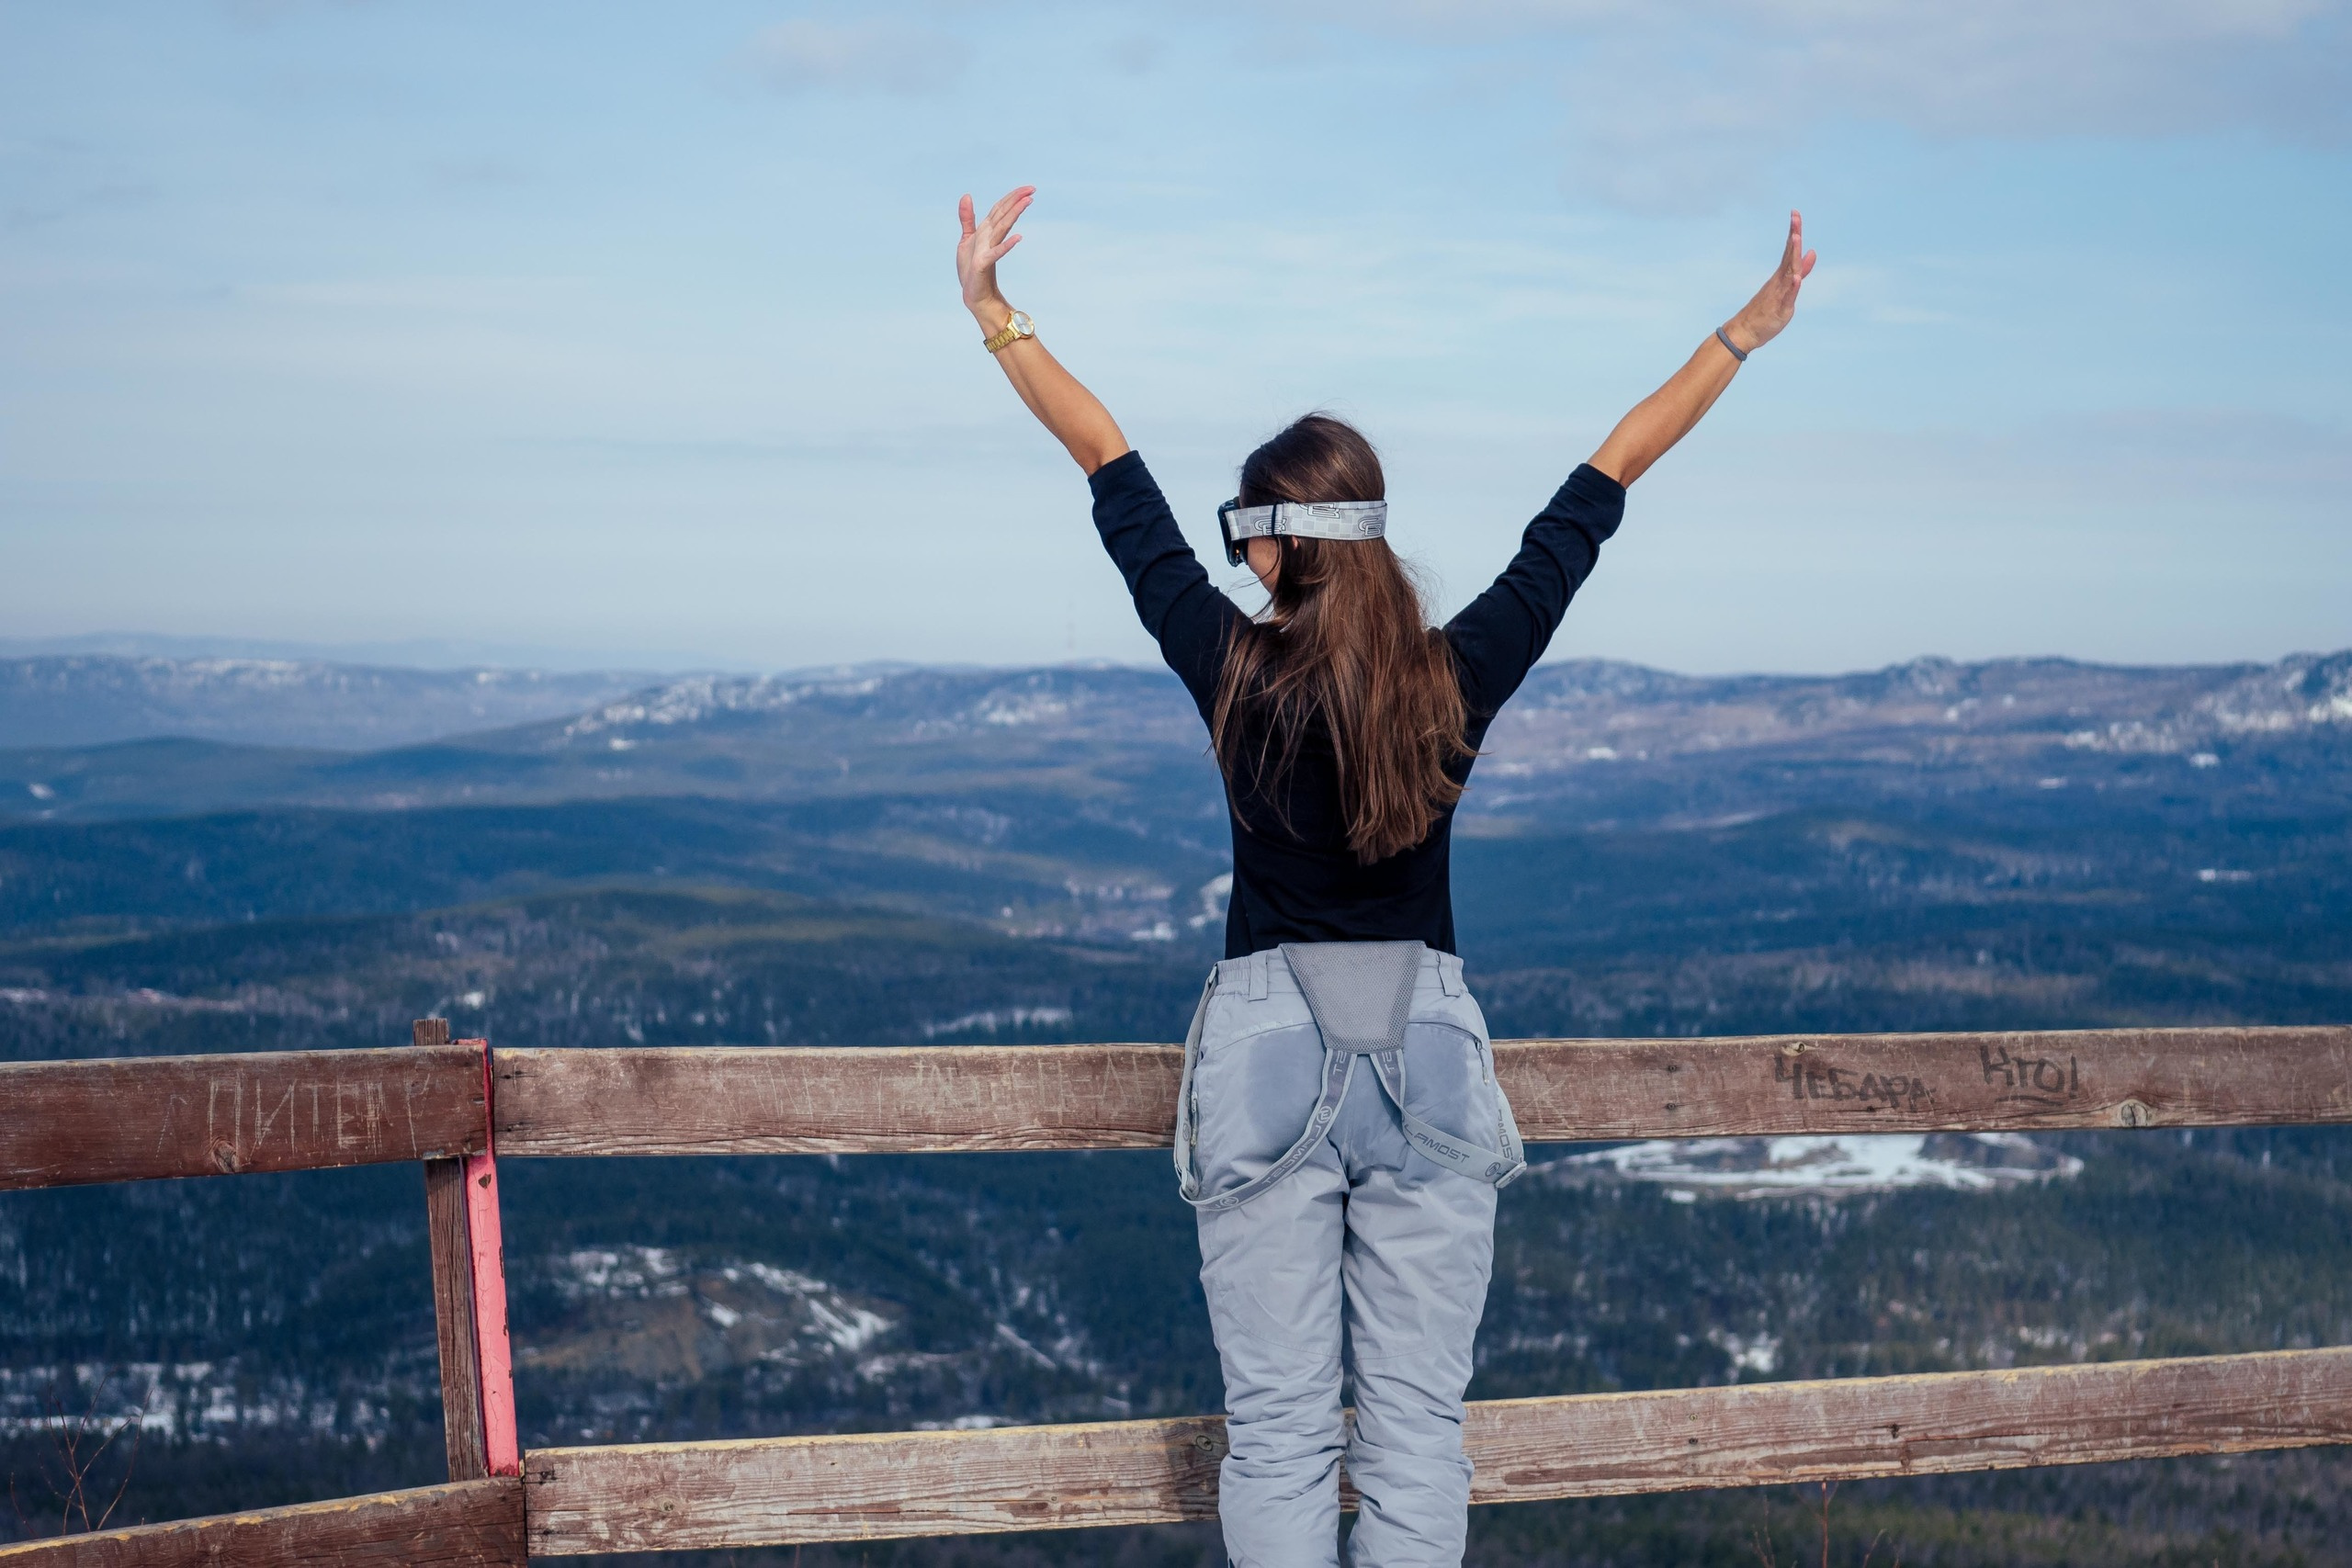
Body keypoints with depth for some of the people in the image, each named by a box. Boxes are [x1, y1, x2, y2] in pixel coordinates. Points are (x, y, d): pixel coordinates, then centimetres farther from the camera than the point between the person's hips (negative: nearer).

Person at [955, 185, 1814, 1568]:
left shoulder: (1234, 670, -9)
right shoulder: (1460, 677, -5)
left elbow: (1110, 465, -3)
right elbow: (1604, 485, 1)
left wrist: (996, 314, 2)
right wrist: (1745, 334, 9)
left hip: (1267, 1051, -1)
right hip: (1429, 1053, 1)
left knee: (1278, 1426, 4)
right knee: (1418, 1421, 6)